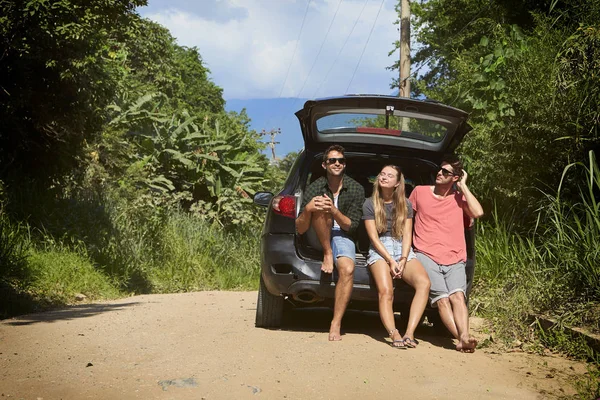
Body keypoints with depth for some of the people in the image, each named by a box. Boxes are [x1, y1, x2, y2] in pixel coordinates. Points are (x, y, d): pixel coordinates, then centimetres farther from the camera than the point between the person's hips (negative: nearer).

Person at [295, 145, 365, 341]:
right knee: (320, 207, -28)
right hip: (319, 239, 0)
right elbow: (300, 229, -8)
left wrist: (335, 211, -26)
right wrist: (307, 209, -30)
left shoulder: (356, 189, -5)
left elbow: (352, 226, -7)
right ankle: (327, 254, -18)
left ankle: (336, 325, -26)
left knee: (347, 269, -32)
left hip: (343, 237, 0)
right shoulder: (315, 188, -5)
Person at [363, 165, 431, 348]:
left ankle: (409, 333, -36)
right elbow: (373, 237, 0)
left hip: (403, 249, 2)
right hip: (379, 250, -2)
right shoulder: (370, 204, 7)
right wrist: (391, 261, -12)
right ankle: (394, 335, -46)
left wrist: (403, 260, -10)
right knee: (386, 291, -31)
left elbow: (407, 234, 7)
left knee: (424, 282, -29)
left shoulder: (405, 204, 15)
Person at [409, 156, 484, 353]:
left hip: (454, 260, 1)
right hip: (427, 256, -1)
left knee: (458, 295, -24)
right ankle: (462, 338, -31)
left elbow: (478, 212, -3)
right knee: (442, 298, -22)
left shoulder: (460, 198, 15)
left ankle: (464, 336, -40)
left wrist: (463, 187, 3)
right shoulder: (419, 192, 15)